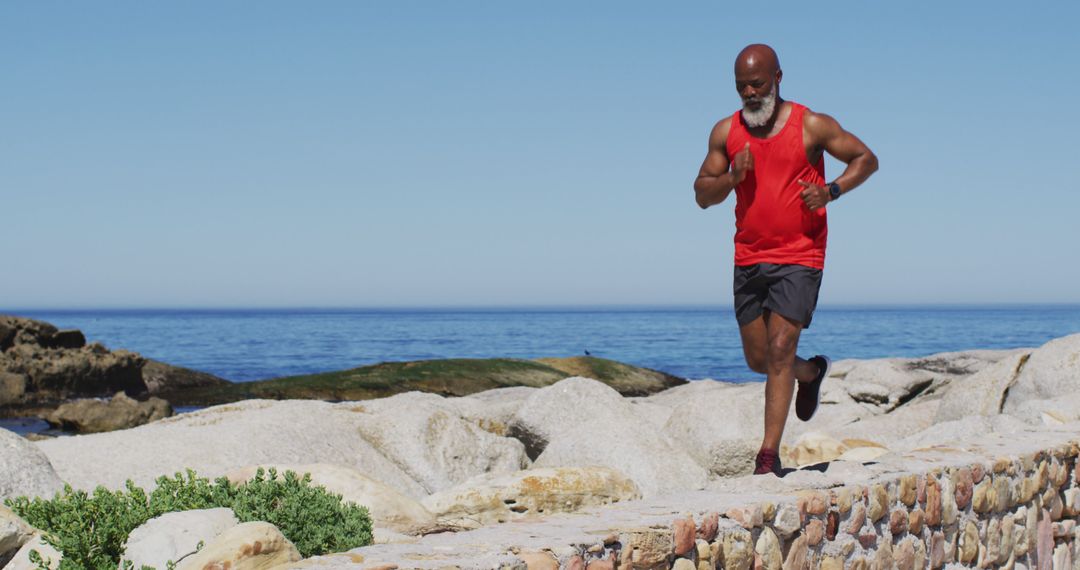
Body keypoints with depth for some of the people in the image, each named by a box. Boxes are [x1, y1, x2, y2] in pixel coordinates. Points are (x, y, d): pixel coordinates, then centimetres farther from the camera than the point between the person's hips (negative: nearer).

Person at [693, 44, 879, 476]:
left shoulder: (811, 126, -4)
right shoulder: (726, 132, 6)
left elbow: (867, 159, 4)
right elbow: (702, 194, 9)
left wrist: (832, 190, -14)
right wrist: (732, 178, -12)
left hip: (799, 258, -5)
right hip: (748, 259, 5)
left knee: (780, 350, -14)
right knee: (757, 359, 10)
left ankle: (769, 454, -11)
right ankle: (812, 372, 43)